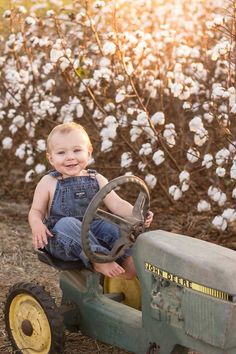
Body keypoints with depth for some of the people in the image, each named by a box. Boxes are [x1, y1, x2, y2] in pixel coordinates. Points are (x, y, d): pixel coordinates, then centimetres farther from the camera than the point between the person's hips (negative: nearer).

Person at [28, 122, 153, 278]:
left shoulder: (96, 180, 7)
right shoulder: (48, 183, -1)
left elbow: (116, 204, 1)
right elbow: (36, 211, 1)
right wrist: (37, 227, -23)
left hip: (91, 232, 3)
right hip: (59, 238, -3)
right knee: (67, 223, -34)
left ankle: (128, 257, -22)